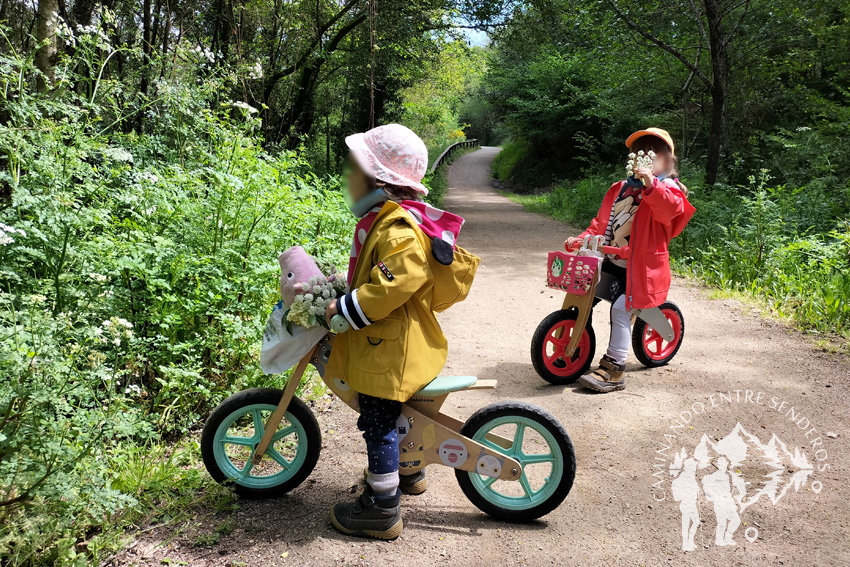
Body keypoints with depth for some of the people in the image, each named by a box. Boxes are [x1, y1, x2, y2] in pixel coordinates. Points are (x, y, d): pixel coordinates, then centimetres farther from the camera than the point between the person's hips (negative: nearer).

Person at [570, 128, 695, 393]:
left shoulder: (667, 188, -1)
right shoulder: (622, 188, 19)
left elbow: (671, 208, -25)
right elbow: (602, 221, 19)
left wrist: (651, 184, -40)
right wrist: (582, 239, 3)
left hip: (642, 266, -7)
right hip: (611, 261, 7)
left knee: (621, 307, -22)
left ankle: (614, 370, -14)